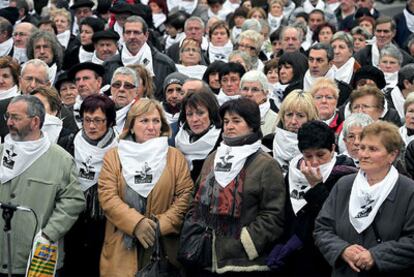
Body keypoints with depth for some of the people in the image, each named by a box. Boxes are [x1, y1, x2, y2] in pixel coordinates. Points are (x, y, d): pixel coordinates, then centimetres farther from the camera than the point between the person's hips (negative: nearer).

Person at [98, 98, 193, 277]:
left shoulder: (175, 157, 9)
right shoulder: (113, 156, 8)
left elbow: (185, 196, 0)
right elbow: (107, 197, -3)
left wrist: (161, 224, -14)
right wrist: (137, 223, -16)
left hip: (164, 248, 0)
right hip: (122, 249, 0)